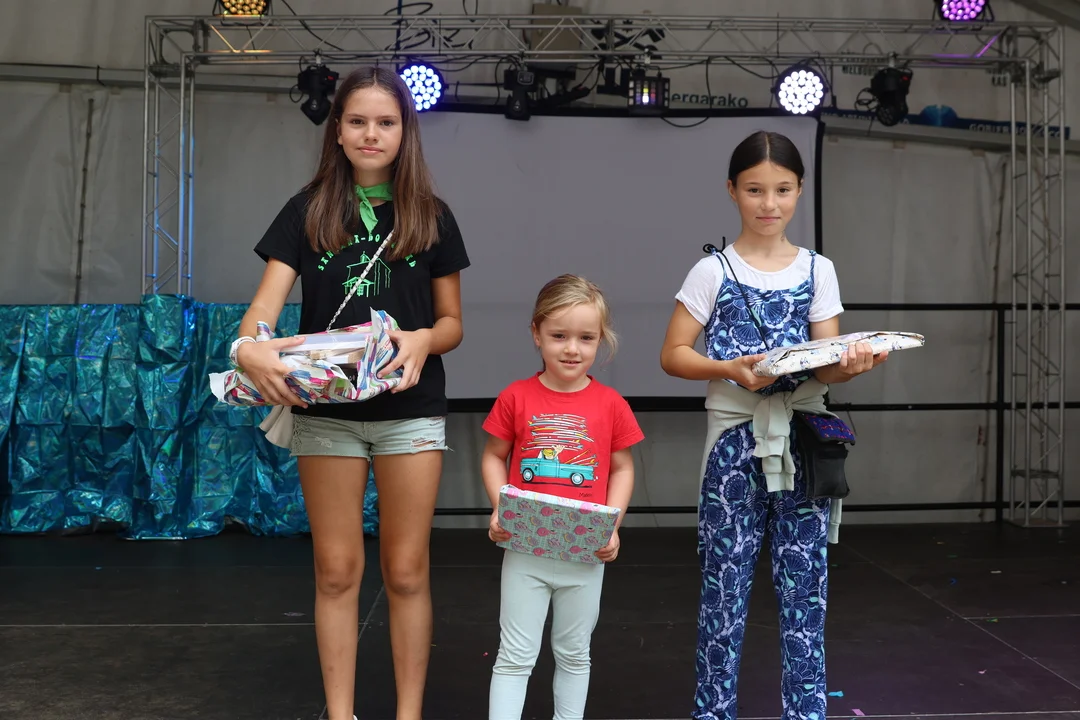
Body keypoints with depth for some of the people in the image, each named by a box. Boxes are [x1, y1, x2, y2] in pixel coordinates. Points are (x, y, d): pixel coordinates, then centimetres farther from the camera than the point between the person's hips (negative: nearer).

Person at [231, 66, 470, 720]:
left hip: (410, 410, 0)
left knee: (405, 571, 5)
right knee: (337, 570, 7)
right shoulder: (307, 212, 4)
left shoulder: (431, 217, 4)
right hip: (325, 411, 1)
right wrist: (249, 346, -28)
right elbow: (266, 303, -6)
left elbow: (452, 322, 7)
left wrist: (423, 340, -17)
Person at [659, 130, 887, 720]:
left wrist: (850, 364, -19)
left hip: (803, 441, 2)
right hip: (737, 441, -2)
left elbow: (826, 365, 3)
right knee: (725, 586, 3)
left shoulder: (817, 270, 6)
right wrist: (732, 368, -19)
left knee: (805, 587, 5)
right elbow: (673, 354, -2)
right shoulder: (713, 271, -1)